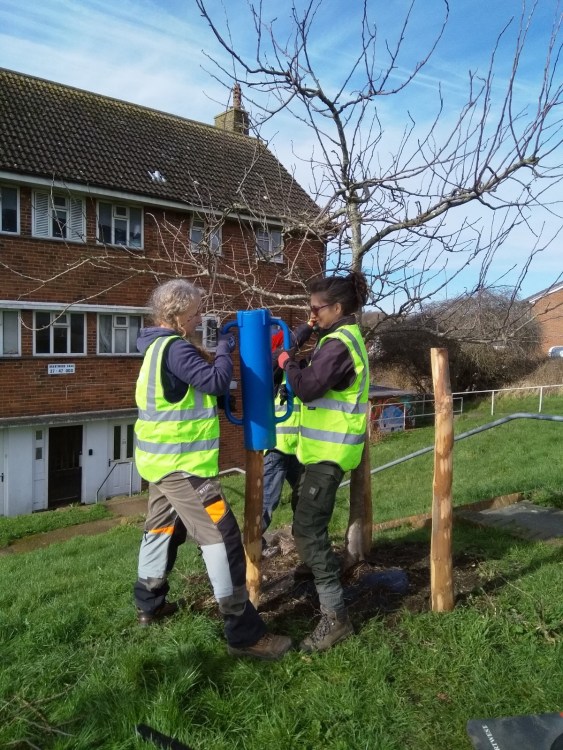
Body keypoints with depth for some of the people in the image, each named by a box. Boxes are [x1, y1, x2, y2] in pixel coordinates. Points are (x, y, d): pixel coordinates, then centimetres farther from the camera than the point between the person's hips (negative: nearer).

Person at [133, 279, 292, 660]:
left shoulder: (158, 347, 13)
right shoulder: (176, 348, -18)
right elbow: (216, 381, -25)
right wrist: (225, 351, -9)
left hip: (163, 459, 11)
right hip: (183, 464, -10)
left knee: (163, 528, 22)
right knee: (222, 537, -8)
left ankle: (150, 603, 37)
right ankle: (244, 633, -3)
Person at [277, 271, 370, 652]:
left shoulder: (338, 343, -20)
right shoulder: (347, 336, 14)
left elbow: (307, 388, -24)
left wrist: (288, 362, -8)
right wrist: (298, 365, 0)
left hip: (330, 449, -11)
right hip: (329, 446, 11)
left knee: (308, 529, -10)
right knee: (312, 522, 24)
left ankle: (335, 615, -5)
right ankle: (322, 577, 43)